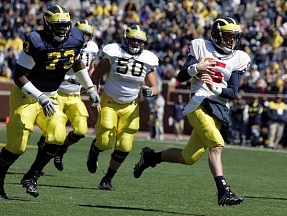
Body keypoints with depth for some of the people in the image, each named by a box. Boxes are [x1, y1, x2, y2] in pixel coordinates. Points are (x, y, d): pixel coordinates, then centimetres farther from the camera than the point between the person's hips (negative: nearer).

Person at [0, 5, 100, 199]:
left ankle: (31, 177, 3)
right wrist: (40, 98, -30)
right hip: (26, 95, -6)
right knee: (17, 144, -9)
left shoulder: (74, 40, -7)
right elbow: (19, 76, -22)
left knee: (58, 137, -14)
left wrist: (91, 89, 17)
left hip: (50, 97, 6)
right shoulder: (36, 43, -25)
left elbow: (77, 63, 17)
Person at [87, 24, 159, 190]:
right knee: (105, 142, -7)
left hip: (130, 107, 2)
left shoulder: (148, 61, -4)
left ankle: (108, 179, 16)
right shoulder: (114, 54, -11)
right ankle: (94, 151, 32)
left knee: (124, 147, -4)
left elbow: (154, 87, 3)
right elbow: (96, 75, -1)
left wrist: (150, 91, -20)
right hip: (109, 103, -2)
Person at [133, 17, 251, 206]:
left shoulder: (239, 59, 8)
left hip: (219, 111, 4)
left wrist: (215, 88, -19)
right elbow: (181, 76, 4)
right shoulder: (201, 47, 5)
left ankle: (151, 157, 30)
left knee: (188, 158, 6)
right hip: (199, 104, -4)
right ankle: (224, 192, -29)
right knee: (217, 145, -26)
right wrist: (195, 68, -16)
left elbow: (233, 93, 0)